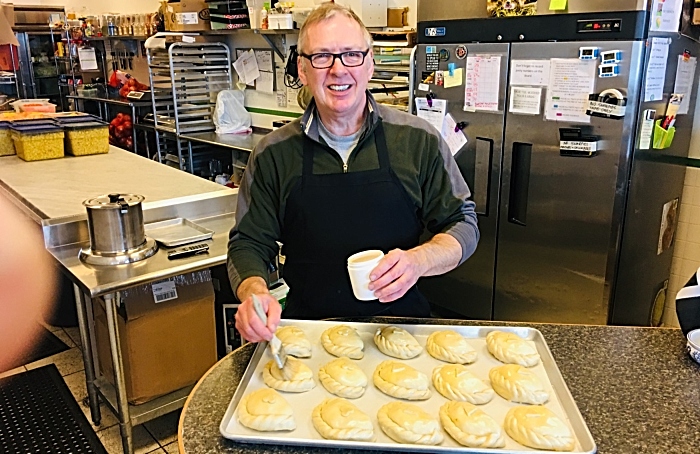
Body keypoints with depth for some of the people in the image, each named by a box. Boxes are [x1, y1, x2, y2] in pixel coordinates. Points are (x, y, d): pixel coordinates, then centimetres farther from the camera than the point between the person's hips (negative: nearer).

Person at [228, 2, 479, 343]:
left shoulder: (419, 140, 0)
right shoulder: (273, 154, 1)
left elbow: (463, 225, 5)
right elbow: (248, 243, 7)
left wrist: (419, 260, -16)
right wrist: (254, 292, -15)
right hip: (307, 335, 1)